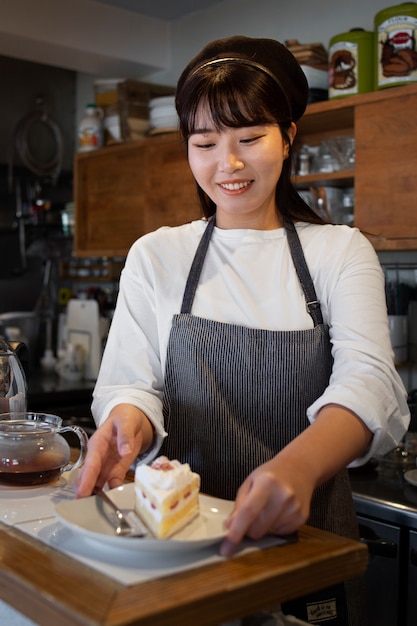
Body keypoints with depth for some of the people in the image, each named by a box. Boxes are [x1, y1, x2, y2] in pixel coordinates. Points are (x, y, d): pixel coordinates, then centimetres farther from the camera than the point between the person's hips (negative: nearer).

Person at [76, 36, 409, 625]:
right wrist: (129, 419, -27)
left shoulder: (342, 252, -2)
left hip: (305, 533, 0)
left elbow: (369, 380, -17)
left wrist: (301, 465, -38)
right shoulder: (154, 256, 2)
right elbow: (130, 382, -2)